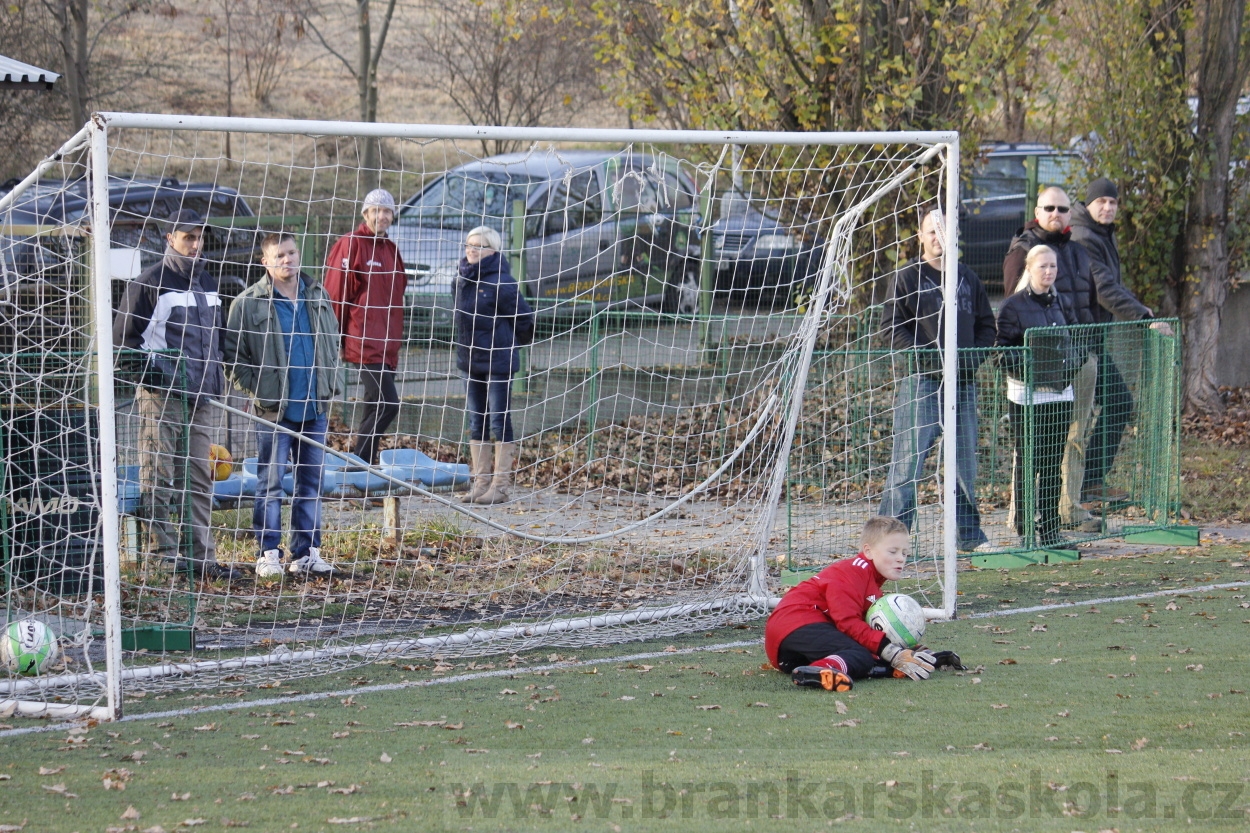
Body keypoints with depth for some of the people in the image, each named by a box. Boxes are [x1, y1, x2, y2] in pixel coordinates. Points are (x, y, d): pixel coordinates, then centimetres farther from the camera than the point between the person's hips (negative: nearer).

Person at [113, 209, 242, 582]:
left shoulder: (208, 284, 18)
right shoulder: (149, 283, -5)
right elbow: (124, 338, -5)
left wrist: (215, 377, 20)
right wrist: (151, 369, -15)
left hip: (199, 397, 7)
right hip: (161, 395, -7)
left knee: (199, 480, 9)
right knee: (159, 478, -7)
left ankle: (202, 556, 12)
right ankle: (162, 554, -7)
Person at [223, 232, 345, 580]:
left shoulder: (317, 296, 10)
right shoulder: (249, 303, -5)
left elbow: (333, 343, 20)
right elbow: (233, 353, -3)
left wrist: (331, 388, 12)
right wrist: (256, 389, -9)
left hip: (314, 408, 5)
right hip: (273, 411, -5)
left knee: (311, 482, 8)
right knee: (270, 484, -1)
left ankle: (306, 554, 14)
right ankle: (268, 555, 5)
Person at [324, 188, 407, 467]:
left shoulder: (390, 249, 17)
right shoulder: (352, 245, -8)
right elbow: (336, 293, -9)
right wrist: (338, 338, -10)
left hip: (387, 344, 9)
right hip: (365, 341, -9)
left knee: (376, 408, 10)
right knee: (387, 404, -16)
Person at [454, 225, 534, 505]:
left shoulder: (501, 283, -15)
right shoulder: (464, 280, 8)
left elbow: (524, 319, -8)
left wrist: (510, 345, 6)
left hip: (498, 363, -8)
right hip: (471, 362, 8)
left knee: (499, 423, -3)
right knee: (477, 424, 11)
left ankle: (500, 485, -1)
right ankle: (481, 483, 17)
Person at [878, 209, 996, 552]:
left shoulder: (968, 279, 16)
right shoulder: (907, 278, 1)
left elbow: (986, 326, 18)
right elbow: (891, 325, -4)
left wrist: (973, 356, -1)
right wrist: (923, 354, -17)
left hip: (962, 381, 5)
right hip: (920, 381, -5)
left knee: (965, 460, 11)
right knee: (909, 458, -9)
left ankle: (969, 533, 20)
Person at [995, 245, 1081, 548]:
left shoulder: (1061, 304, 12)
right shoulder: (1014, 306, -5)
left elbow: (1076, 341, 20)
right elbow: (1003, 350, -8)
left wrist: (1072, 361, 0)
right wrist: (1027, 366, -23)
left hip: (1060, 394, 5)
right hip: (1026, 395, -5)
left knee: (1054, 464, 6)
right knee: (1026, 463, -3)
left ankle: (1050, 530, 10)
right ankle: (1024, 531, 2)